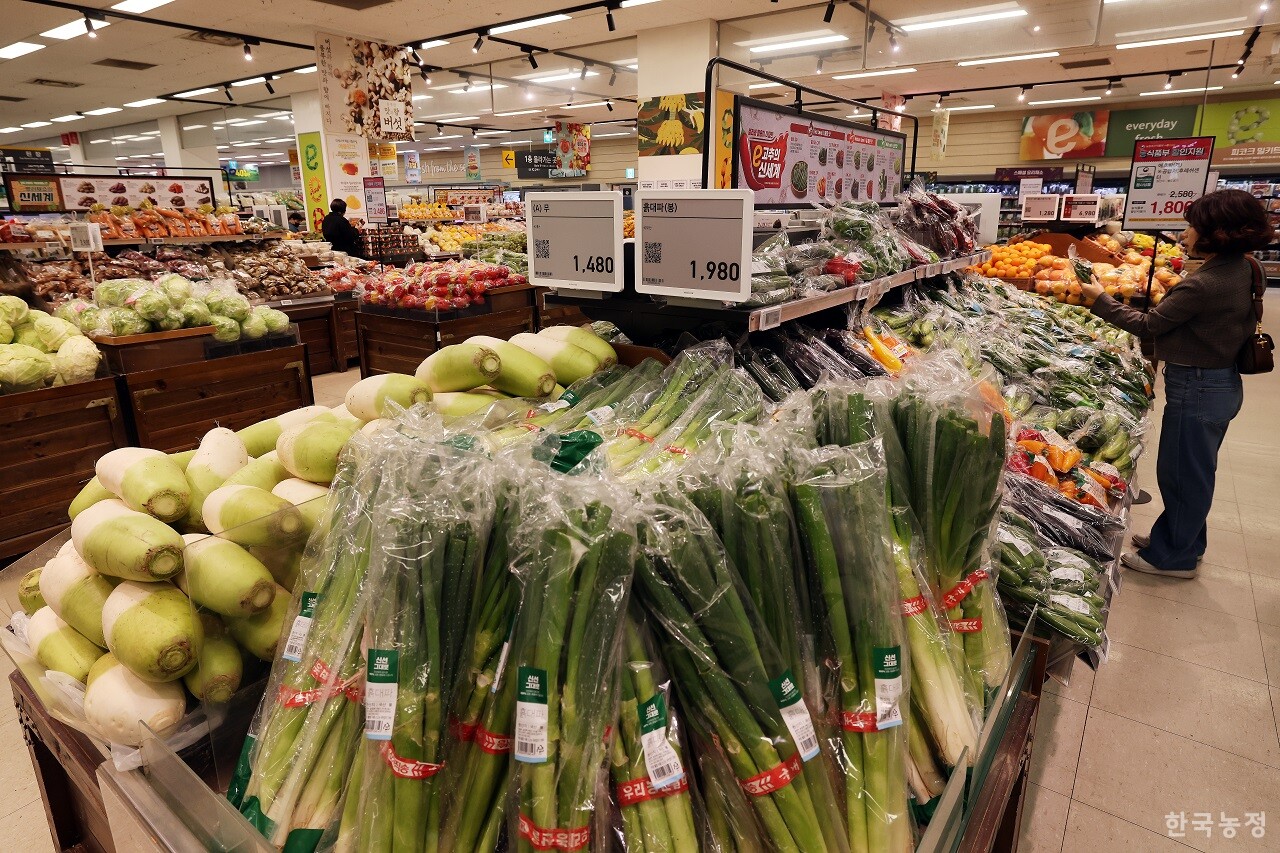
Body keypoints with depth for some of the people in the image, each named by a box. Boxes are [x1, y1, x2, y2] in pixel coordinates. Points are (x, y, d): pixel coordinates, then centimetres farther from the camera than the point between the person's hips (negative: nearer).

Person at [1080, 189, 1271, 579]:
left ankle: (1171, 556, 20)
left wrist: (1100, 298, -10)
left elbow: (1147, 324, -17)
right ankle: (1185, 540, 38)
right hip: (1221, 382, 10)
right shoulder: (1240, 269, 3)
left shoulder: (1203, 285, -26)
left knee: (1181, 473, 4)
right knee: (1195, 471, 22)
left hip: (1196, 388, -10)